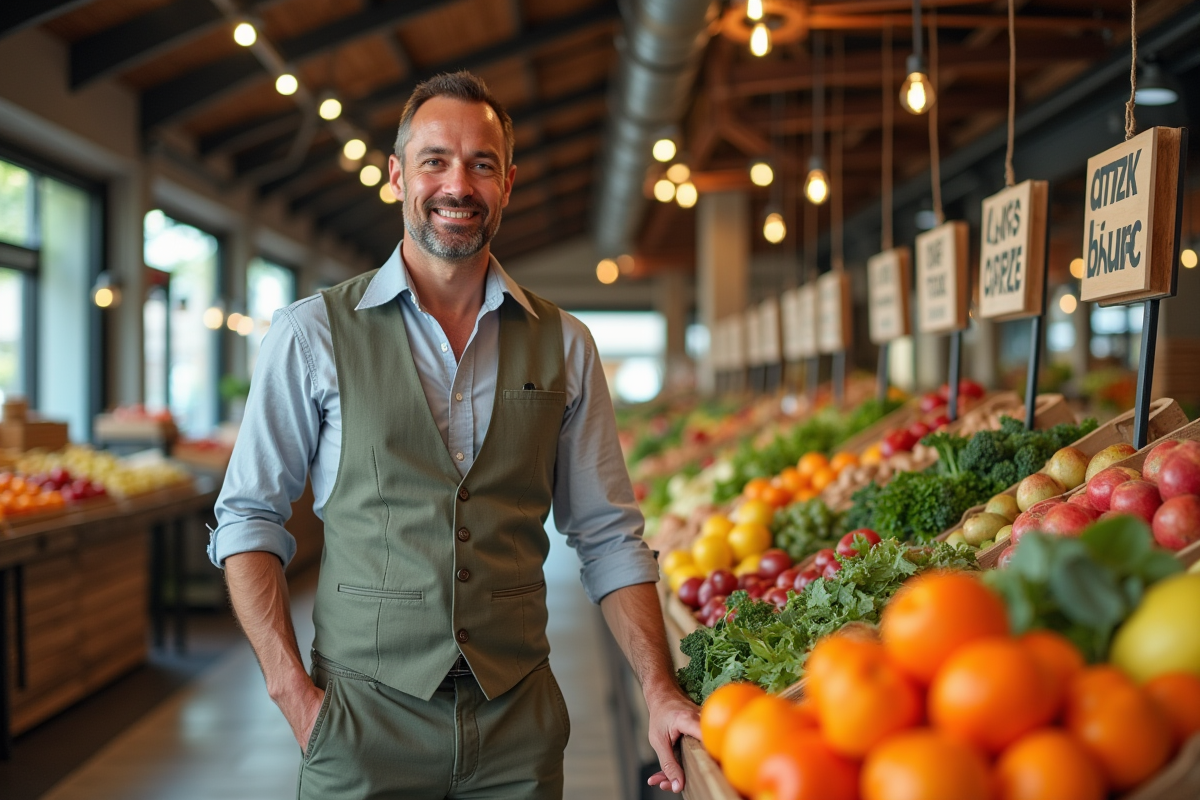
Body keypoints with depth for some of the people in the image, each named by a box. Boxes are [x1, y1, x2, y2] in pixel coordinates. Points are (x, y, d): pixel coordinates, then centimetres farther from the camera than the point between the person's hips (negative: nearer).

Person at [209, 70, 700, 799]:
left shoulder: (564, 346, 4)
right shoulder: (314, 334, -2)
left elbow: (609, 535, 6)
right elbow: (248, 519, 1)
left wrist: (660, 691, -3)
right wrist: (293, 690, -9)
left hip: (519, 721, 2)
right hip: (363, 719, -2)